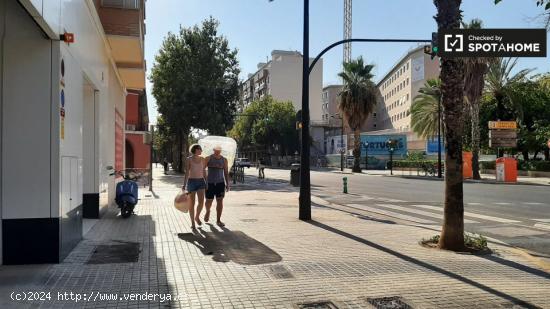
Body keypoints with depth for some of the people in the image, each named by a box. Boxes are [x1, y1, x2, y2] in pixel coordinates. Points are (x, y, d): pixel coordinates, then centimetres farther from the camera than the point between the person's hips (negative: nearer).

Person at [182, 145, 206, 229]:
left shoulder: (202, 159, 7)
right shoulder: (189, 159, -5)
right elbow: (187, 172, -7)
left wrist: (206, 183, 10)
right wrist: (184, 184, -15)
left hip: (201, 182, 3)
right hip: (192, 182, -3)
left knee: (201, 202, -8)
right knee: (192, 203, 0)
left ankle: (197, 217, 19)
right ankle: (192, 223, 12)